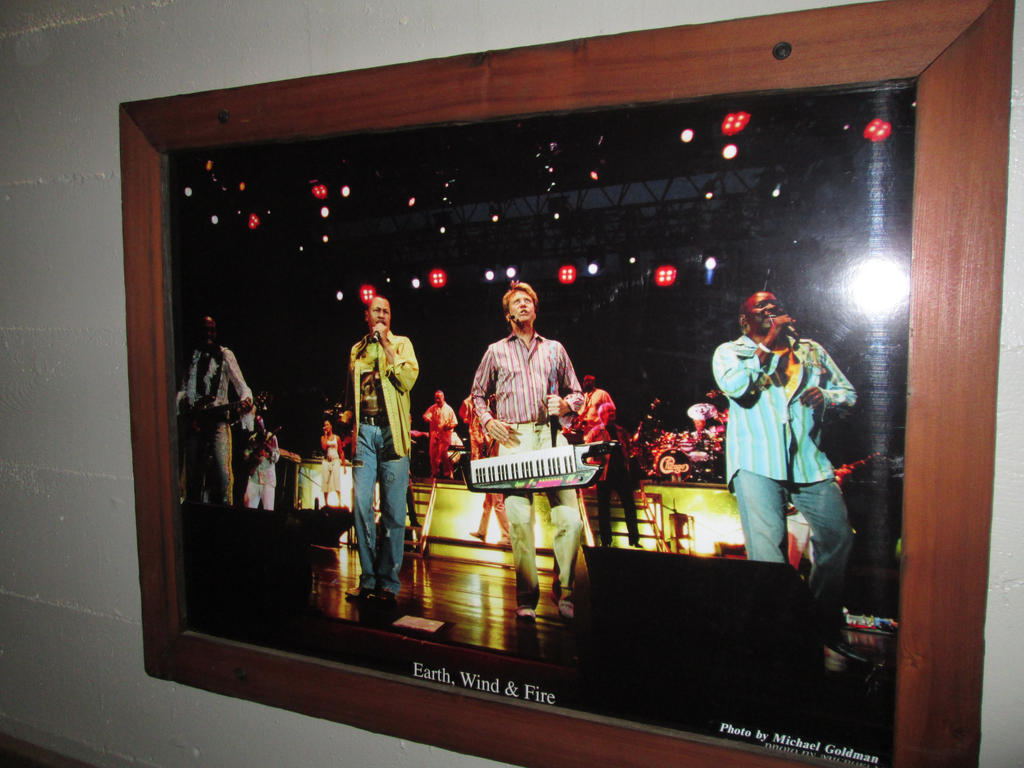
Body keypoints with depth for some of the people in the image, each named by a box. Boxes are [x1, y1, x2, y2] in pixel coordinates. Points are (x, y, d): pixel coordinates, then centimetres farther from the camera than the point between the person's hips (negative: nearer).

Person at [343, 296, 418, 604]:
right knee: (361, 505, -3)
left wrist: (386, 344, -6)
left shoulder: (401, 343, 9)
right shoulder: (356, 350, 19)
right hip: (364, 431, 3)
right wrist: (350, 422, 16)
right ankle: (368, 578, 7)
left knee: (394, 510, -4)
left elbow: (408, 380, -8)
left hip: (392, 431, -3)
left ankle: (388, 581, 4)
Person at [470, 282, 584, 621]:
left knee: (570, 517, -11)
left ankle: (564, 593, 3)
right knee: (519, 519, -9)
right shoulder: (496, 351, 18)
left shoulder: (555, 349, 20)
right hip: (513, 438, -1)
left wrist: (565, 405, -2)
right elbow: (478, 395, 21)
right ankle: (526, 598, 2)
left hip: (552, 436, 1)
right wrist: (488, 422, 3)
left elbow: (577, 393, 20)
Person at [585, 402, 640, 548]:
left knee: (630, 506, 2)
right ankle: (606, 542, 10)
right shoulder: (595, 433, 2)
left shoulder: (621, 431, 16)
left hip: (622, 472, 4)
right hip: (605, 474, -4)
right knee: (604, 508, 2)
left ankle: (634, 540, 10)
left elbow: (628, 449, 21)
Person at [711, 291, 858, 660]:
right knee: (766, 550, -12)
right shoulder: (730, 352, 8)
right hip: (757, 465, -4)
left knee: (838, 537, 4)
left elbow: (849, 393, 19)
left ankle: (825, 626, 23)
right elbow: (734, 385, -14)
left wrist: (825, 395, -4)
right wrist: (768, 344, -8)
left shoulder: (811, 350, 19)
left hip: (810, 462, 4)